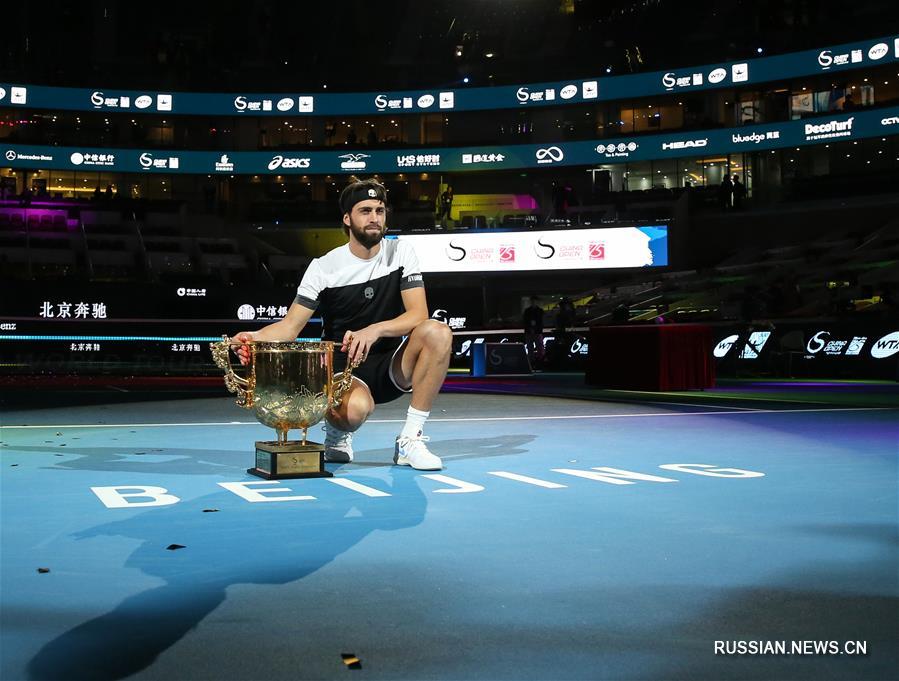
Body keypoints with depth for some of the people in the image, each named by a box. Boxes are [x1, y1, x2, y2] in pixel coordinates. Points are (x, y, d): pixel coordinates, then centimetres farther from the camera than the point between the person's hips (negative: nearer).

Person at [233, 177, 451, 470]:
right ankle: (337, 431, 4)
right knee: (355, 409, -39)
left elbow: (418, 314, -11)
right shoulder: (324, 267, -5)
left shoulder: (401, 252, -1)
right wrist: (256, 337, -31)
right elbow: (290, 326, -8)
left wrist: (375, 330, -30)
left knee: (438, 332, -28)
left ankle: (410, 440, -19)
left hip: (392, 368, 3)